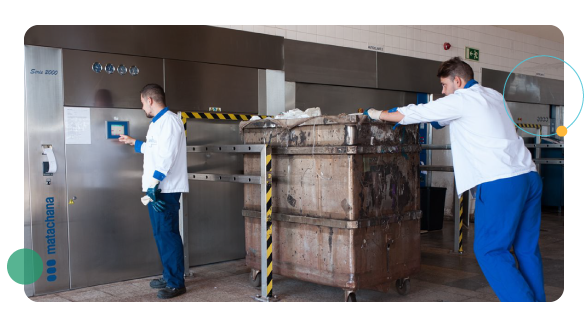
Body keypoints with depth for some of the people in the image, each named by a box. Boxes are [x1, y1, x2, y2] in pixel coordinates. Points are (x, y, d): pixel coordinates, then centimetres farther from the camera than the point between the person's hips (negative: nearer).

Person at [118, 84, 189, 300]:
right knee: (162, 234, 14)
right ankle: (169, 276, 23)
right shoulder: (158, 122, 20)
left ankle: (177, 283, 0)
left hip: (166, 189, -10)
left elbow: (166, 155, -22)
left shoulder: (169, 121, -12)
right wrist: (134, 143, 44)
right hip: (157, 188, 10)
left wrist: (153, 184, -26)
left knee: (168, 234, -7)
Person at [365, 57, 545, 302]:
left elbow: (416, 113, 3)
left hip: (500, 183, -8)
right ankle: (536, 297, 14)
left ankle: (521, 298, -6)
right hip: (529, 176, 8)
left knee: (489, 250, -2)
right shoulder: (493, 96, 22)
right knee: (527, 248, 11)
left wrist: (378, 114, 17)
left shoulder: (461, 100, -2)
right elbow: (440, 120, 34)